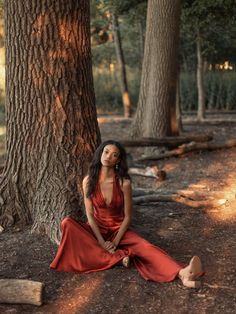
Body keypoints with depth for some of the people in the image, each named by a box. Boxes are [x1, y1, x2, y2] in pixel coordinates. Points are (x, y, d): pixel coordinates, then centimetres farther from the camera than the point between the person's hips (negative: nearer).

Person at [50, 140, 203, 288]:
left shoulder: (124, 183, -12)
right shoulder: (89, 180, -8)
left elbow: (128, 216, -8)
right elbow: (90, 214, -8)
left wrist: (115, 242, -19)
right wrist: (101, 241, -18)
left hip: (119, 230, -1)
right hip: (97, 229, 2)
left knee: (145, 247, -30)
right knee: (67, 223, -27)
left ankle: (183, 274, -53)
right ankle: (115, 257, -28)